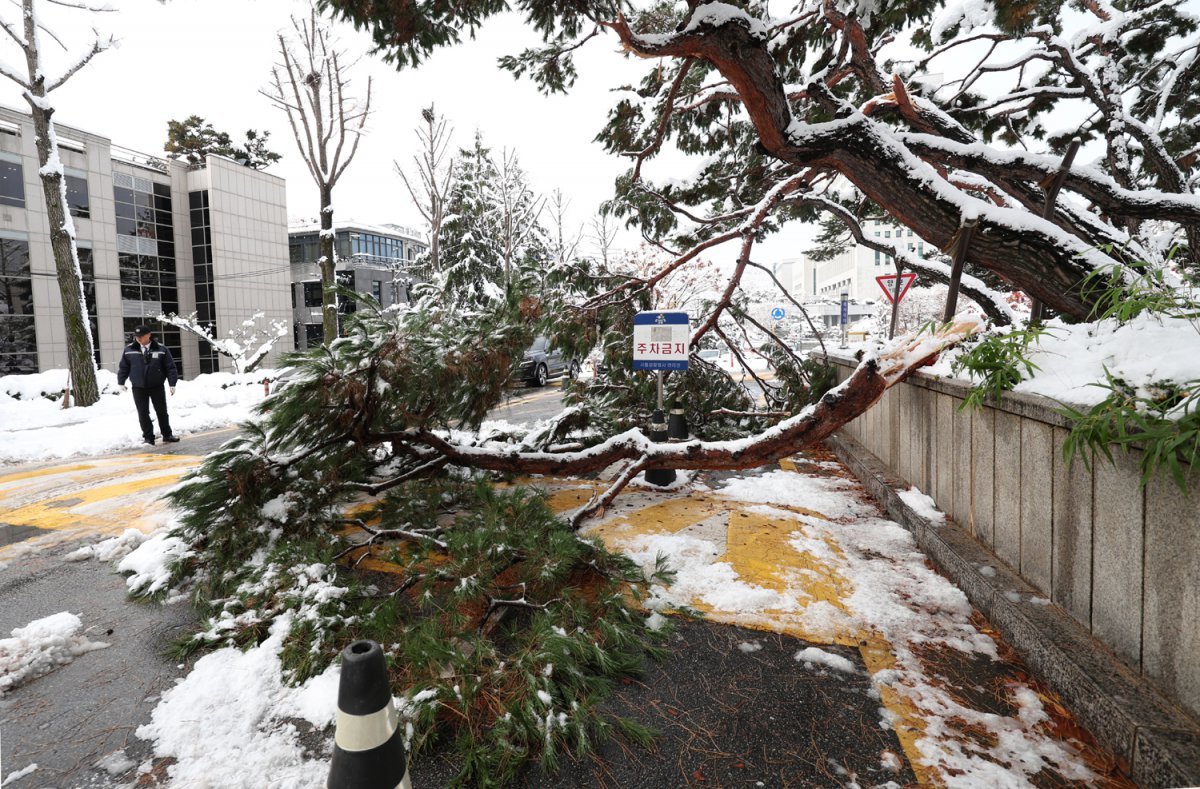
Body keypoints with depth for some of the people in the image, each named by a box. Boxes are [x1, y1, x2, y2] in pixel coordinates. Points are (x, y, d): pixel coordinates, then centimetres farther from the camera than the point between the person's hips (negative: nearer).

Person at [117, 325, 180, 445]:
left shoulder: (161, 349, -5)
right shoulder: (129, 350, 0)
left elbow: (170, 367, -4)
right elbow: (123, 367, 9)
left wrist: (172, 384, -8)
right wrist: (121, 382, 8)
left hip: (157, 387, -1)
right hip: (138, 388, 1)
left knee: (162, 411, 7)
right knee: (143, 413, 2)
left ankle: (167, 435, 20)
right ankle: (148, 437, 9)